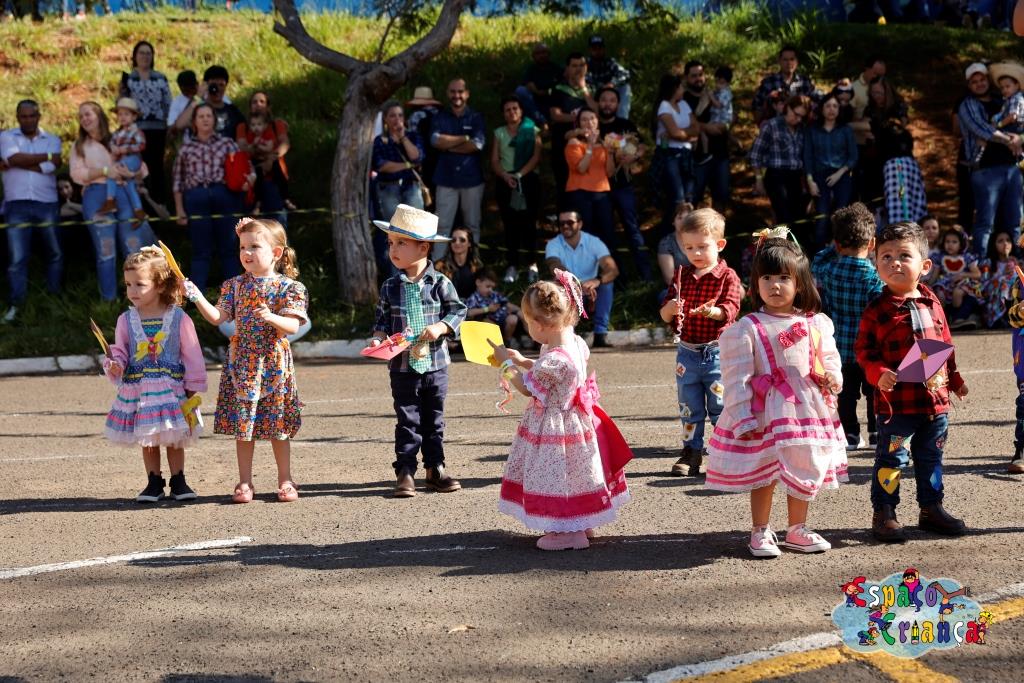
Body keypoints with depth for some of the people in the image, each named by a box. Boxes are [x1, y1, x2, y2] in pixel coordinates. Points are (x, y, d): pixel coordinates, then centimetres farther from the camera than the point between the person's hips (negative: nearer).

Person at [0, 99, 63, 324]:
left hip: (46, 204, 2)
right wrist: (47, 156, -8)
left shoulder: (52, 140, 8)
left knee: (55, 252, 9)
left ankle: (54, 295, 22)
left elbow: (51, 167, -10)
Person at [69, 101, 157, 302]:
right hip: (96, 198, -1)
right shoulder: (79, 146, 14)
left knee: (135, 248, -4)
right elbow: (77, 174, 0)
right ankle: (109, 300, 3)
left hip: (125, 195, 1)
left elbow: (142, 168, 13)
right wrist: (104, 171, -11)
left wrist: (131, 173, -9)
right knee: (105, 251, -1)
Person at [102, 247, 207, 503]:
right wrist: (114, 365, -14)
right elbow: (119, 351, 8)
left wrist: (193, 387, -3)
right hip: (138, 390, 2)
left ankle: (178, 481, 21)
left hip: (172, 388, -2)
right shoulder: (126, 320, 1)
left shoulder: (179, 318, -7)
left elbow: (192, 354, -3)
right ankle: (154, 483, 22)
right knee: (147, 441, 10)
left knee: (174, 439, 7)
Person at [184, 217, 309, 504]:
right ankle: (245, 482, 15)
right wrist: (197, 297, -11)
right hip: (242, 362, 3)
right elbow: (218, 317, 1)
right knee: (242, 425, 5)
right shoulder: (236, 285, 6)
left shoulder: (288, 286, -4)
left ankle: (285, 481, 18)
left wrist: (271, 318, -30)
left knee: (278, 426, 5)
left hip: (274, 363, -3)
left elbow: (293, 326, -12)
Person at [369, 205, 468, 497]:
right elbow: (383, 318, 6)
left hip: (435, 365, 0)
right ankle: (405, 473, 8)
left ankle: (435, 469, 21)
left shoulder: (440, 283, -4)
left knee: (434, 420, 11)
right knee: (407, 421, 3)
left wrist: (440, 327, -15)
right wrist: (379, 338, -12)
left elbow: (458, 311, 1)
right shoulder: (391, 287, 0)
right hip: (403, 366, 0)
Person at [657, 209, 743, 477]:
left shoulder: (728, 276, -4)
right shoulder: (681, 276, 8)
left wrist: (711, 311, -39)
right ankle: (691, 453, 21)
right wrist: (670, 308, -20)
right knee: (689, 408, 11)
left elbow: (730, 310, -18)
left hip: (717, 352, -4)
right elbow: (664, 315, 4)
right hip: (687, 352, 4)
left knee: (720, 405, 0)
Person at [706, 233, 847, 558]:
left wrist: (831, 377, -7)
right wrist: (742, 418, -13)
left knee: (806, 471, 13)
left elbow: (829, 357, 16)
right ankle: (760, 532, 19)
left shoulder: (817, 324, 5)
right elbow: (736, 378, -9)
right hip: (766, 412, -4)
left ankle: (797, 530, 29)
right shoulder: (746, 329, -8)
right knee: (764, 475, 4)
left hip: (807, 410, 4)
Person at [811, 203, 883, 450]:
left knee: (846, 393, 13)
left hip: (840, 347, 3)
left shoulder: (828, 272, -7)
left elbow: (816, 265, 19)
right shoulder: (875, 277, -16)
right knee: (874, 392, 13)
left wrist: (834, 248, 14)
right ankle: (877, 432, 20)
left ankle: (850, 434, 17)